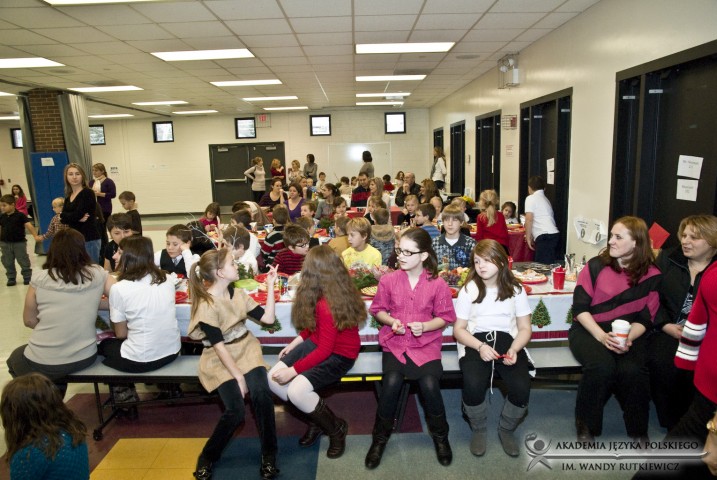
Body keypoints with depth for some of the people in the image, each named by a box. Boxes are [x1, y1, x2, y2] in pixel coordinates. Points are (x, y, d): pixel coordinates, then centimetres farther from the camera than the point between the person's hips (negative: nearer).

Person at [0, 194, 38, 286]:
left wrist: (35, 236, -29)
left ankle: (27, 278, 17)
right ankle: (11, 279, 23)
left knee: (24, 262, 5)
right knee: (8, 263, 11)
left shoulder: (20, 215, -11)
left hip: (19, 243, -4)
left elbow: (29, 226, -18)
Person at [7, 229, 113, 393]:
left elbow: (29, 321, 2)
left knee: (15, 358, 34)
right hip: (85, 358, 3)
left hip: (42, 364, -2)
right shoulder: (97, 274, -7)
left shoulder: (39, 278, -8)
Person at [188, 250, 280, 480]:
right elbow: (219, 346, -18)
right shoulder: (206, 306, -17)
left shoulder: (238, 294, 1)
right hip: (220, 360, -4)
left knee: (261, 394, -22)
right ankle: (208, 457, 8)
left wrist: (270, 286, -5)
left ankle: (269, 454, -4)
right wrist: (239, 376, -19)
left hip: (246, 351, 4)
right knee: (235, 410, -20)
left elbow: (268, 318, -1)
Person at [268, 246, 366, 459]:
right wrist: (295, 342, 5)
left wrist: (294, 370, -22)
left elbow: (324, 350, -27)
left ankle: (336, 427, 2)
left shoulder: (327, 304, -30)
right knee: (273, 378, -4)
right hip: (318, 344, 9)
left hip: (338, 355, -9)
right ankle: (317, 417, 15)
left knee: (297, 390, -27)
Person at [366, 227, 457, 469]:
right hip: (394, 342, 1)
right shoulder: (388, 280, -2)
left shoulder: (438, 284, -5)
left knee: (429, 384, -24)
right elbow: (378, 309, 10)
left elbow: (445, 317, 3)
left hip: (426, 344, -1)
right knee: (392, 381, -25)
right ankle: (380, 437, 2)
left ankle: (440, 435, 9)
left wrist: (424, 326, -14)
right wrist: (391, 321, -9)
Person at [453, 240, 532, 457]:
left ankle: (506, 429, 9)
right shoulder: (468, 290, 4)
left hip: (507, 339, 2)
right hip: (475, 341, -1)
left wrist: (514, 349, -12)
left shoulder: (516, 289, 8)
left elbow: (525, 328, 9)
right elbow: (458, 329, 3)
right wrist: (480, 346, -15)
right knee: (473, 384, -30)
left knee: (522, 386, -25)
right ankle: (478, 429, 3)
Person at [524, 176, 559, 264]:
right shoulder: (545, 199, 25)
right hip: (554, 234, 9)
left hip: (545, 237, -9)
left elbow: (529, 219, -10)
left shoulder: (531, 198, 0)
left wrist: (528, 238, -3)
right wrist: (532, 236, 44)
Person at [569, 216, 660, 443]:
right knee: (601, 366, -31)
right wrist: (601, 335, -17)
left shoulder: (651, 275, 2)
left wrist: (629, 339, -17)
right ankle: (586, 425, -4)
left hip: (628, 334, 1)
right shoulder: (596, 266, -3)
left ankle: (639, 431, 1)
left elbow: (645, 319, 2)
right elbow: (580, 307, -5)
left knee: (632, 371, -29)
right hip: (589, 330, -1)